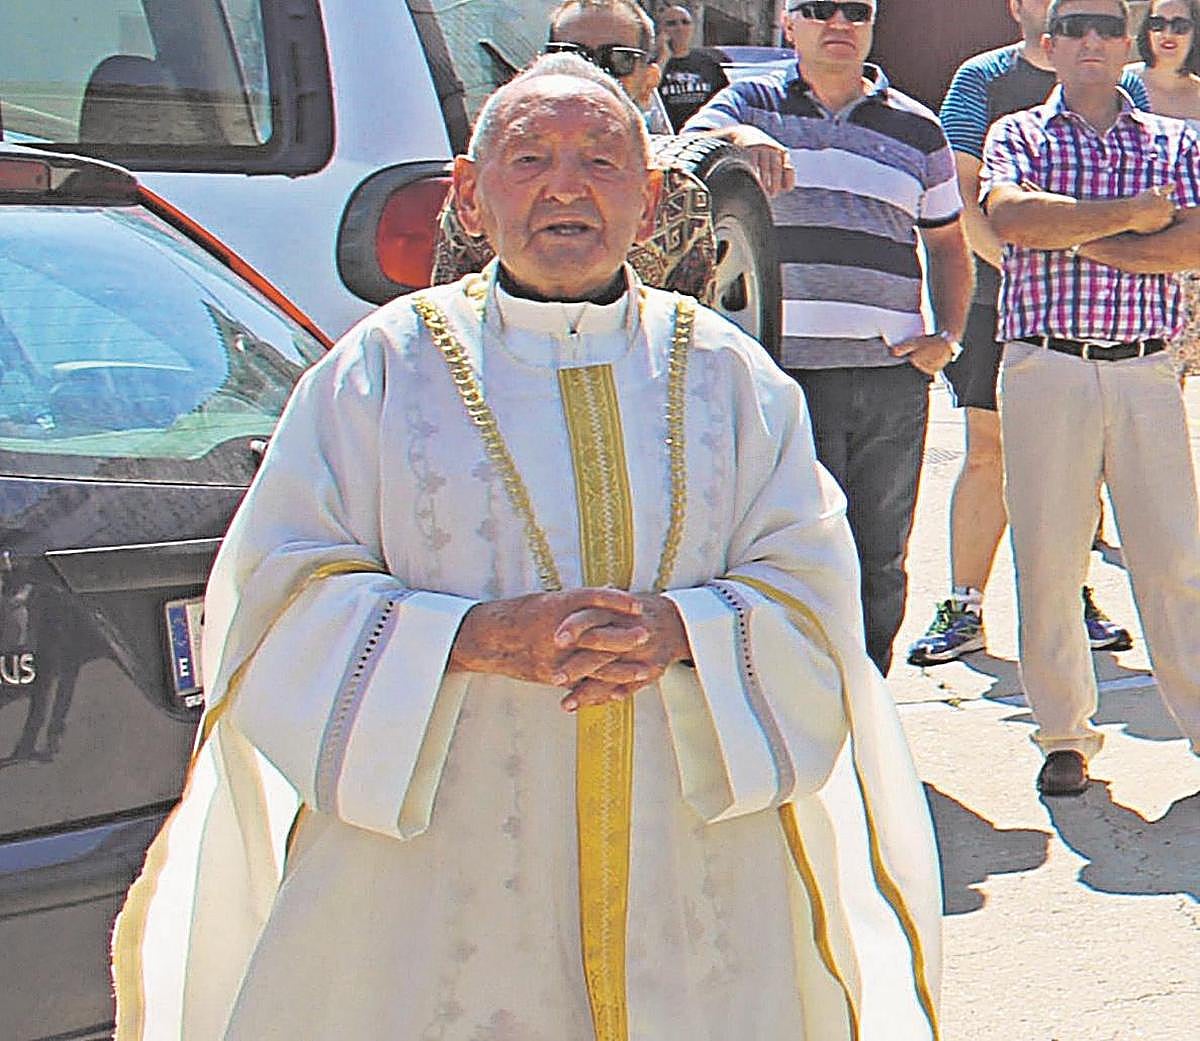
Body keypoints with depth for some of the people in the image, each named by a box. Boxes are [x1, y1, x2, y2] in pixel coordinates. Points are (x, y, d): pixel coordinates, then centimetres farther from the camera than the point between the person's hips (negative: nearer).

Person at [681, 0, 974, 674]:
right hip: (785, 368, -3)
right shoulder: (752, 105, 7)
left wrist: (948, 336, 7)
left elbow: (947, 243, 22)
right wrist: (738, 141, -36)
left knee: (881, 557, 9)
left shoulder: (917, 128, 15)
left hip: (893, 372, 3)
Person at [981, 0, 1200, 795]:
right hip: (1046, 366, -1)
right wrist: (1129, 214, -6)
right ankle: (1065, 734, 13)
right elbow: (1012, 219, -10)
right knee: (1048, 558, 1)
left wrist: (1080, 241, -8)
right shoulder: (1018, 134, 11)